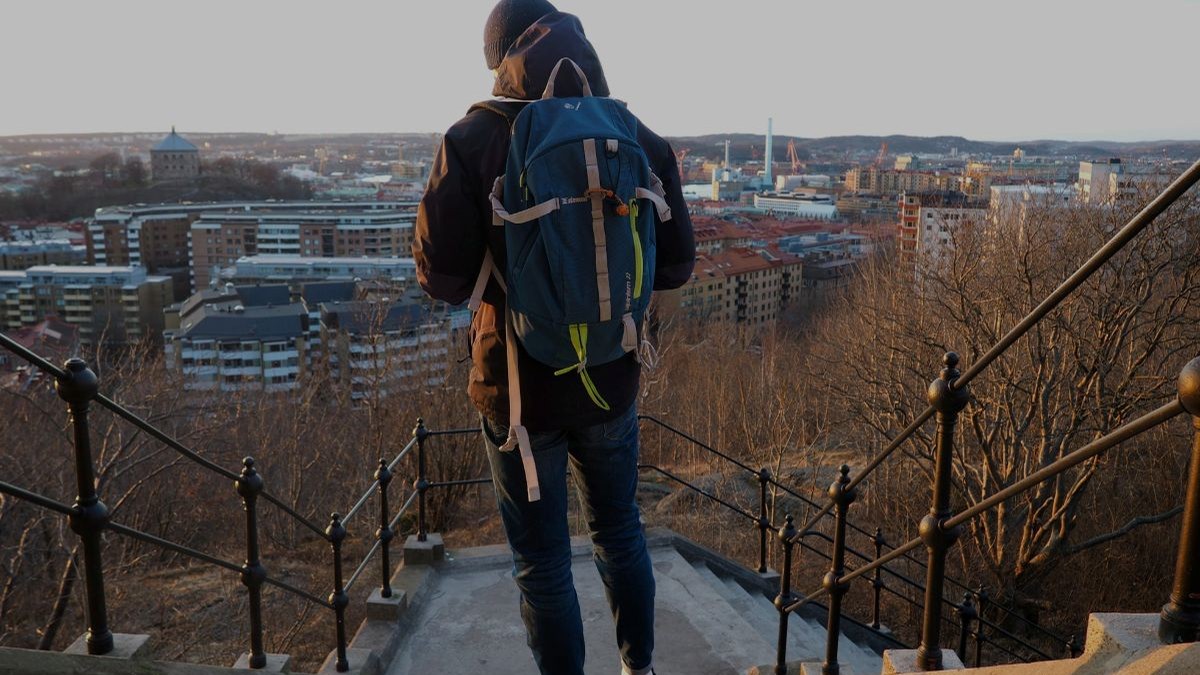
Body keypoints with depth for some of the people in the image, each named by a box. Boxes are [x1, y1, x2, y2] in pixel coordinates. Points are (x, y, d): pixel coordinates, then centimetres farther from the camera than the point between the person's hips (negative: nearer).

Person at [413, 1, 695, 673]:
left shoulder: (474, 140, -13)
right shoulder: (640, 140, -4)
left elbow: (442, 277, -16)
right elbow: (676, 265, -2)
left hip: (520, 385, -3)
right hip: (612, 381, 4)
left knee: (544, 564, 13)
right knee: (621, 533, 24)